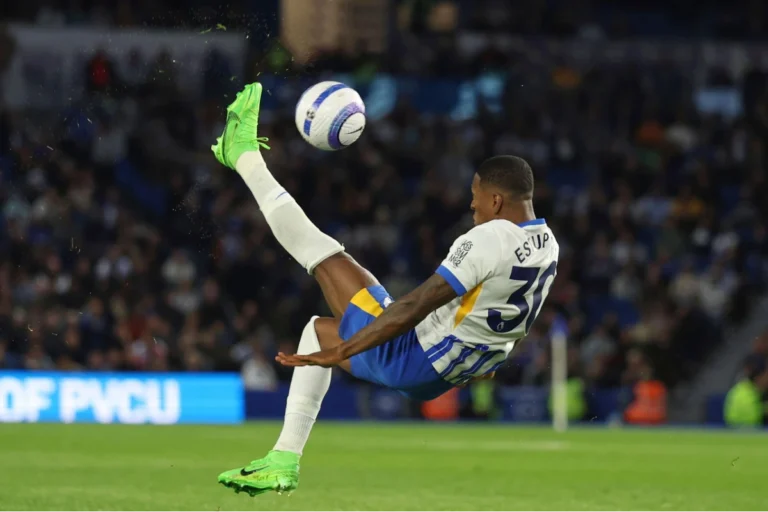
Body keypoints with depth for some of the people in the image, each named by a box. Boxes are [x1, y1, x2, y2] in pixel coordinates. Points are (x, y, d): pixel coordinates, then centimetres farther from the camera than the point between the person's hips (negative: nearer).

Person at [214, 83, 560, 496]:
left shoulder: (490, 239, -24)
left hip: (408, 359, -9)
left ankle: (244, 154, 16)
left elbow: (415, 307, -27)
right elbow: (510, 316, 21)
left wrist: (340, 351, -25)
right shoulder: (548, 246, 2)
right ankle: (284, 462, 26)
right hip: (442, 379, 9)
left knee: (320, 251, -3)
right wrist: (484, 359, 39)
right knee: (319, 328, 29)